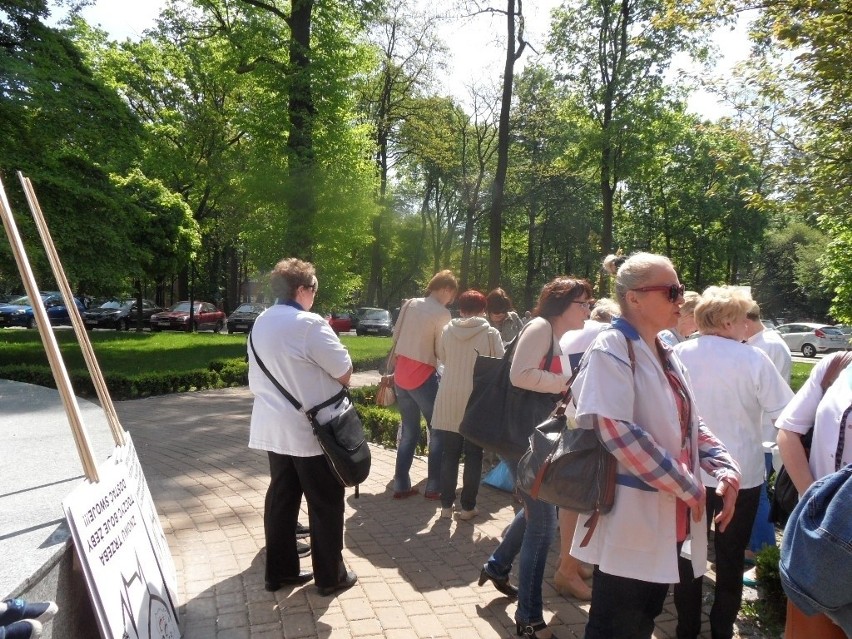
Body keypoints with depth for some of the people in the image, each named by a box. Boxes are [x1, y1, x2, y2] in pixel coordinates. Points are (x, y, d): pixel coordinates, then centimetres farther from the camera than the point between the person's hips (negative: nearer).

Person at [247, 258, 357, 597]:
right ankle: (330, 576, 19)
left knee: (281, 499, 17)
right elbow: (345, 372, -16)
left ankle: (279, 571, 28)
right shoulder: (310, 324, -20)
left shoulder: (260, 324, 6)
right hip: (313, 430, -7)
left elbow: (257, 378, 12)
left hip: (274, 428, 8)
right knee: (326, 504, 7)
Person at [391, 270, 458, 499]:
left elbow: (395, 335, 9)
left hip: (401, 375, 6)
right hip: (423, 377, -6)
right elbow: (441, 351, -8)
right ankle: (434, 487, 10)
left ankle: (401, 486, 17)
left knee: (409, 431, 16)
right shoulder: (442, 313, -12)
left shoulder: (410, 304, 5)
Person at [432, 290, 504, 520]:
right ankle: (467, 506, 14)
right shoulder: (491, 333, -8)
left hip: (449, 400, 2)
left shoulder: (447, 330, 0)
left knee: (449, 454, 11)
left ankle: (446, 504, 17)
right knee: (473, 455, 8)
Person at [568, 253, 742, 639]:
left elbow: (689, 424, 16)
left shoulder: (664, 354, 11)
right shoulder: (612, 348, -16)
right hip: (631, 520, -8)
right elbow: (617, 431, -25)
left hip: (668, 518, 9)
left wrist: (726, 468, -1)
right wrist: (687, 487, -18)